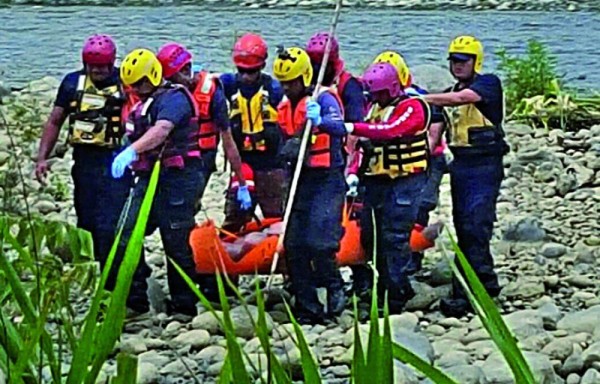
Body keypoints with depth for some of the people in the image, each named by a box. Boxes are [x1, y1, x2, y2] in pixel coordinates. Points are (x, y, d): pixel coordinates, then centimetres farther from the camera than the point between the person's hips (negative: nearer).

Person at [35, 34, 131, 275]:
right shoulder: (73, 82, 7)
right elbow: (54, 121, 13)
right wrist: (42, 158, 6)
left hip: (115, 164, -5)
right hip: (84, 162, 5)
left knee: (110, 226, -12)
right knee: (86, 223, 12)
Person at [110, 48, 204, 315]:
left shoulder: (174, 98, -12)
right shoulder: (145, 103, 19)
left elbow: (161, 130, -30)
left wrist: (131, 151, -41)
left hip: (177, 178, -9)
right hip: (149, 177, 9)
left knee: (177, 243, -4)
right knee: (127, 236, 1)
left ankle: (184, 305, 7)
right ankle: (133, 298, 6)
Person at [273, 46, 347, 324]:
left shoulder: (324, 98, -9)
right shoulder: (284, 107, 14)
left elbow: (340, 128, -28)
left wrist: (319, 121, -48)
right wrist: (288, 148, 0)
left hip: (327, 180, -7)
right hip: (300, 181, 7)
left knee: (319, 243, -17)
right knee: (294, 246, 3)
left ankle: (335, 289, 9)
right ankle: (307, 308, 10)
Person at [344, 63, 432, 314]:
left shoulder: (412, 107, -9)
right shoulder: (374, 107, 16)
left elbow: (391, 131, -26)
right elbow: (365, 144, 20)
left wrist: (354, 128, -31)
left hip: (405, 180, -8)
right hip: (377, 180, 8)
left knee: (395, 237, -10)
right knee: (370, 234, 8)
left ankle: (395, 294, -5)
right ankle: (385, 285, 21)